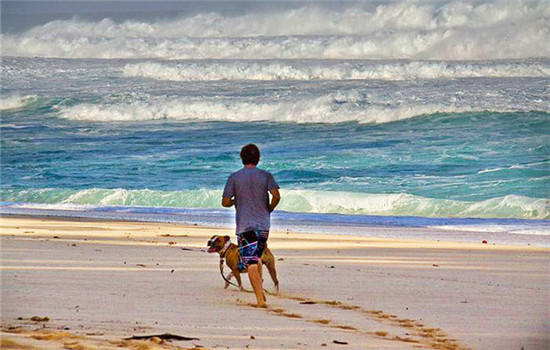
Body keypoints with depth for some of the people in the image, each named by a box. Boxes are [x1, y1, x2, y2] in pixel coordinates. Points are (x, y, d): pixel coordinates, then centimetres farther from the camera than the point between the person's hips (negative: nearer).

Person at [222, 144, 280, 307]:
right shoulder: (266, 175, 0)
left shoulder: (234, 177, -1)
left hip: (244, 226, -2)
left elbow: (225, 202, -3)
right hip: (263, 224, 2)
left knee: (251, 263, -5)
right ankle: (260, 291, 16)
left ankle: (260, 299, -14)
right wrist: (269, 209, 8)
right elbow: (276, 196, -10)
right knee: (257, 256, 24)